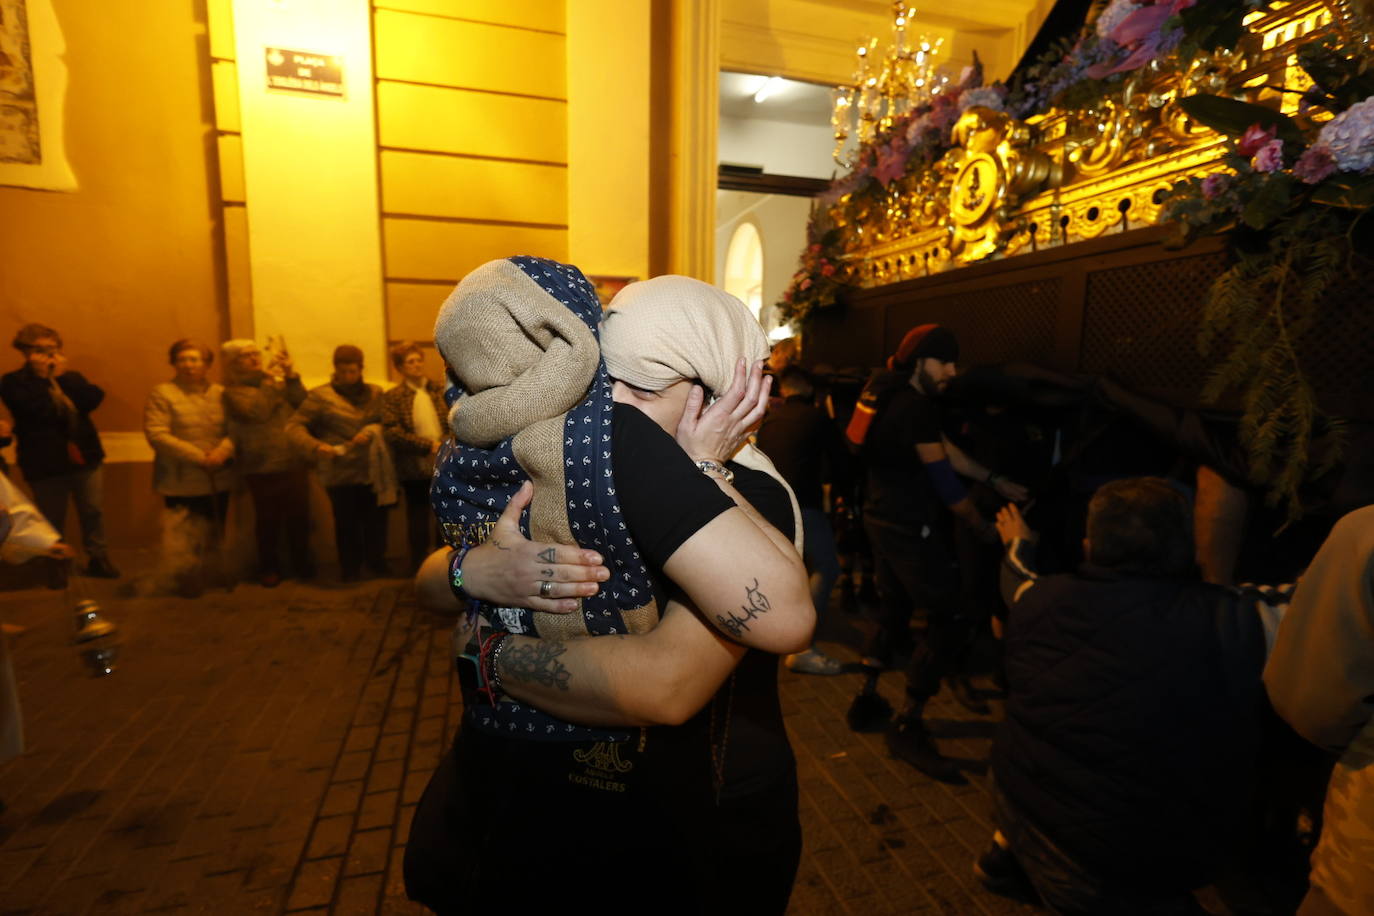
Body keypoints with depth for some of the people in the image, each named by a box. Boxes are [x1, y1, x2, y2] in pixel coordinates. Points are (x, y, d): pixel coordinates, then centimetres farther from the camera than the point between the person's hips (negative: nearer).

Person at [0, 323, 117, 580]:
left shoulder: (70, 376, 12)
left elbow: (94, 399, -7)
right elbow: (39, 410, -18)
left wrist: (63, 375, -8)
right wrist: (41, 377, -11)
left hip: (84, 457, 3)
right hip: (46, 463, -3)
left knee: (92, 511, 10)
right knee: (52, 519, 7)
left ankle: (98, 559, 24)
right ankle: (54, 568, 23)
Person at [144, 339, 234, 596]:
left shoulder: (220, 393, 6)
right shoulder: (162, 393, -5)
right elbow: (156, 435, -14)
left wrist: (224, 449, -19)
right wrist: (199, 457, -19)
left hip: (219, 481, 4)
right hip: (181, 483, -4)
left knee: (215, 536, 18)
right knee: (184, 540, -2)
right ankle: (188, 585, 16)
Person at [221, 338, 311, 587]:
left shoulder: (276, 378, 13)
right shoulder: (233, 390, 0)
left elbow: (302, 403, 1)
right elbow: (256, 412, -18)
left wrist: (292, 377, -9)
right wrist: (271, 384, -15)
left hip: (294, 461, 3)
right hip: (262, 466, -3)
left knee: (299, 514, 8)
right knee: (268, 519, 4)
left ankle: (301, 561, 24)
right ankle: (269, 567, 21)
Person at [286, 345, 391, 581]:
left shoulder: (375, 393, 8)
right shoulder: (320, 395, -4)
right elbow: (293, 426, -7)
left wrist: (370, 432, -16)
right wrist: (316, 446, -23)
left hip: (372, 470, 3)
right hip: (340, 472, -3)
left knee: (376, 520, 10)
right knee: (346, 523, 7)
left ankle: (378, 563, 29)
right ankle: (350, 569, 24)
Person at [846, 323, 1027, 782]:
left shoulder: (896, 399, 12)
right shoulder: (916, 407, -19)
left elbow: (946, 449, 15)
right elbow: (945, 482, -17)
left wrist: (996, 481, 15)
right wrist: (986, 528, -4)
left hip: (884, 519, 10)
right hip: (910, 529, -10)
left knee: (894, 610, 20)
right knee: (951, 622, -4)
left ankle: (867, 700, 30)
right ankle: (907, 727, 5)